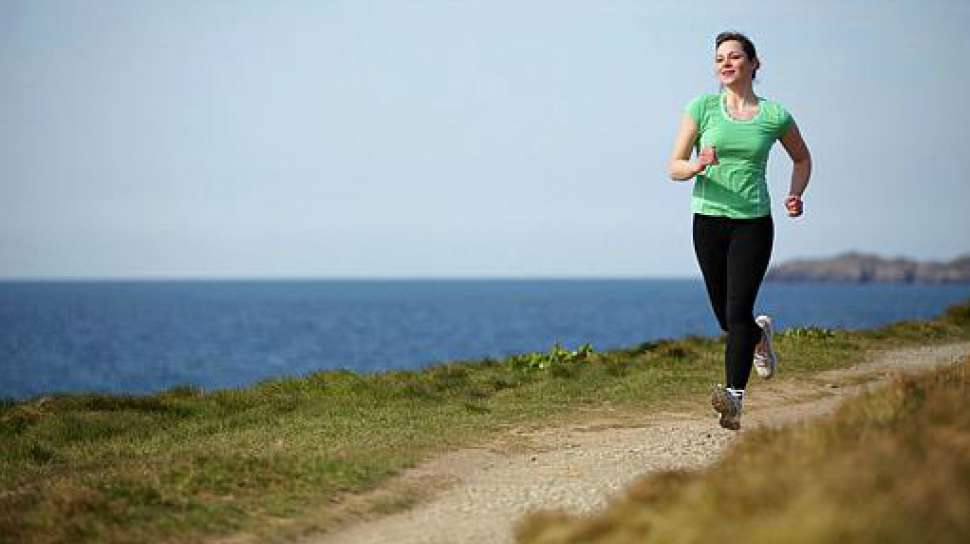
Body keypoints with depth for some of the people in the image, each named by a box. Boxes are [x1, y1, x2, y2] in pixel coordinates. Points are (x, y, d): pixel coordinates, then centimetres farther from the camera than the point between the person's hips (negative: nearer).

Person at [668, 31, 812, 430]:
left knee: (737, 311, -16)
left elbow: (802, 159, 19)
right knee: (726, 318, 11)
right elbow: (674, 167, 0)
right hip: (709, 220, 2)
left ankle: (734, 398, -23)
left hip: (754, 222, -2)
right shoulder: (702, 108, 1)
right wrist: (698, 166, -22)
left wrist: (795, 194, 1)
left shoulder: (774, 115, 2)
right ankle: (760, 333, 46)